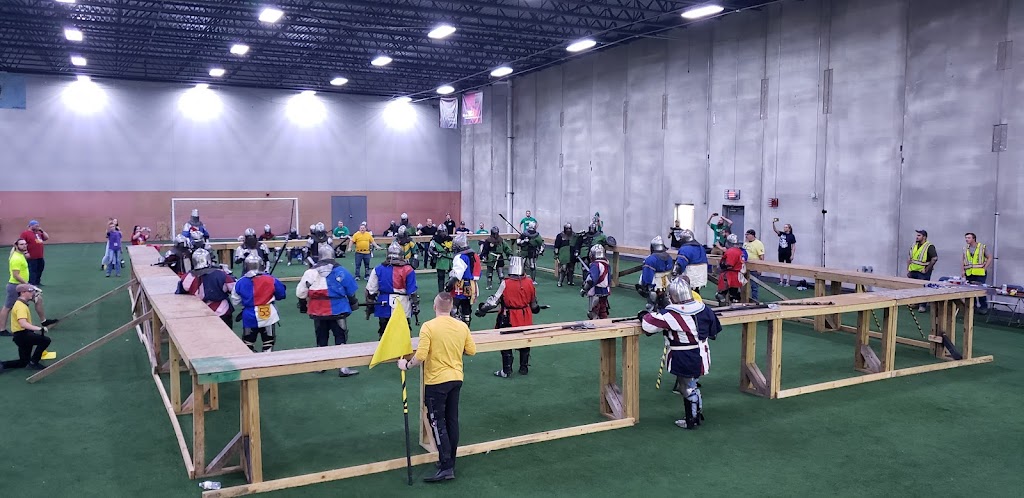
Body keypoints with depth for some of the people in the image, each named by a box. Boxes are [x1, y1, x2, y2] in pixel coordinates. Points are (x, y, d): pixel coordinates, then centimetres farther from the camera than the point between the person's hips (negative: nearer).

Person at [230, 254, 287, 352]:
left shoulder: (240, 282, -7)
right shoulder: (271, 280, -11)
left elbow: (235, 302, 2)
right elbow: (282, 294, 0)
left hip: (250, 317, 0)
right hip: (268, 316, 0)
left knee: (248, 343, 16)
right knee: (268, 342, 14)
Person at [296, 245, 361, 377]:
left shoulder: (310, 272, -2)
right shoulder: (340, 271, -6)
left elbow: (301, 292, 2)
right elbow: (351, 291, 1)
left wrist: (303, 306, 18)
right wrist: (353, 303, 17)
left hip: (318, 312, 2)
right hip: (338, 311, -2)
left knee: (321, 339, 16)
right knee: (341, 338, 3)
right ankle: (343, 368, -1)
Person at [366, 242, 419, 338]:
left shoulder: (378, 269, -1)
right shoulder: (408, 270, -8)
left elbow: (371, 291, 3)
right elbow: (412, 292, -7)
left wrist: (369, 305, 13)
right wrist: (415, 306, 2)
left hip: (384, 307, 2)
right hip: (403, 308, -2)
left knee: (383, 334, 13)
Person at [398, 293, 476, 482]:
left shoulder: (428, 327, -17)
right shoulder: (462, 326, -2)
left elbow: (421, 356, -22)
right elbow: (472, 351, 7)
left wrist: (406, 365, -4)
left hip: (436, 381, -5)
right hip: (456, 379, 6)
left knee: (437, 423, 1)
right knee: (452, 421, 15)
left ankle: (446, 467, -1)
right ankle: (450, 461, 26)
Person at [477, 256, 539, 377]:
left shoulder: (505, 283, -17)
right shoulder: (529, 283, -6)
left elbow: (495, 300, -15)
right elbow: (533, 302, 7)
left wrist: (483, 309, -3)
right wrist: (535, 308, 29)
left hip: (509, 319, -4)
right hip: (525, 318, 4)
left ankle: (506, 370, 10)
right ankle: (524, 368, 27)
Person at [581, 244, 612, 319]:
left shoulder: (595, 265, -20)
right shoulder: (607, 264, 7)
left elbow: (591, 280, -28)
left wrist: (584, 289, -17)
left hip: (596, 293, -9)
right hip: (605, 292, 9)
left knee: (592, 314, -1)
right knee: (603, 312, 19)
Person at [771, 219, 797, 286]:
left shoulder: (792, 236, -8)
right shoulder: (781, 234, 4)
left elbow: (793, 246, -8)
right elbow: (775, 229, -7)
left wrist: (792, 255, -12)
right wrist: (773, 223, -25)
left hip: (788, 254, -5)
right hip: (781, 253, 5)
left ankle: (787, 282, 5)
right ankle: (781, 281, 17)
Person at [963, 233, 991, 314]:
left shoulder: (982, 247, -1)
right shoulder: (965, 249, 12)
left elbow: (989, 258, 0)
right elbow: (964, 261, 17)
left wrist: (984, 268, -8)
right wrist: (963, 271, 7)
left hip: (980, 274, -4)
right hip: (969, 274, 4)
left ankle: (983, 307, 4)